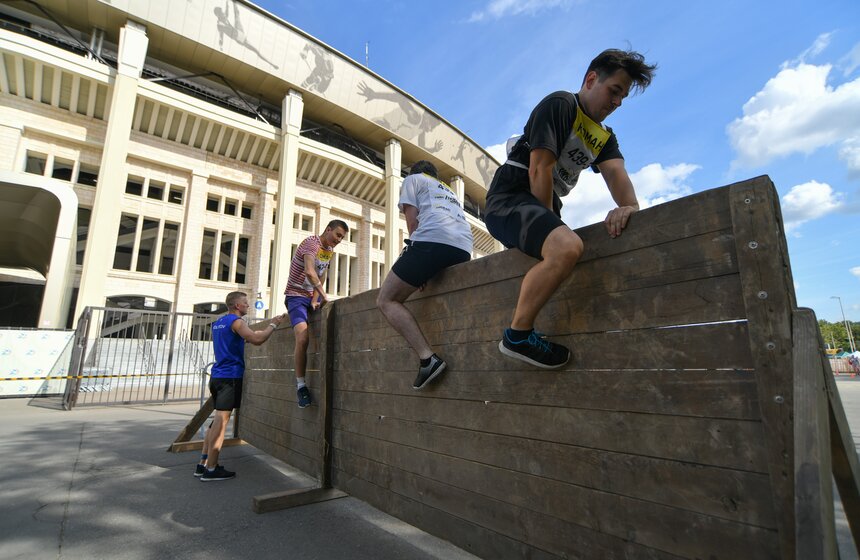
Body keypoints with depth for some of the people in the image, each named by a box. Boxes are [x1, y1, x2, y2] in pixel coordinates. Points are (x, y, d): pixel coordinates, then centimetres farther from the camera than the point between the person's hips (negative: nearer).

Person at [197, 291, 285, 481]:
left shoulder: (218, 323, 18)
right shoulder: (236, 322, -10)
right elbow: (257, 340, -23)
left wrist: (247, 336, 30)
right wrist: (273, 325, -11)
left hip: (217, 376, 9)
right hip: (230, 376, -9)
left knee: (218, 420, 15)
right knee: (221, 420, -6)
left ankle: (203, 464, 18)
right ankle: (210, 469, -2)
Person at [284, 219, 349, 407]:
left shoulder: (330, 250, 9)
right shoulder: (311, 243, -18)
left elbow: (321, 277, 5)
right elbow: (309, 272, -36)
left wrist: (315, 300, -7)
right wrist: (323, 295, -42)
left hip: (314, 296, 9)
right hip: (297, 295, -9)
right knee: (303, 338, -24)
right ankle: (301, 385, -14)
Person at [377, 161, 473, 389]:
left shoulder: (412, 179, 22)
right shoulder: (449, 191, 41)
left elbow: (412, 220, 9)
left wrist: (419, 268, 12)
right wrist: (425, 269, 39)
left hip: (433, 240, -7)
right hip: (464, 249, 7)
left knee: (386, 300, 1)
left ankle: (427, 358, -18)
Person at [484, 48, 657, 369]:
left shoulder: (605, 137, 21)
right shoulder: (560, 105, -3)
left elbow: (616, 172, 0)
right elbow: (540, 169, -13)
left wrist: (629, 207, -22)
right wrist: (549, 227, -12)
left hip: (544, 207, 9)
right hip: (511, 198, -9)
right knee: (566, 247, -35)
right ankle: (518, 336, -21)